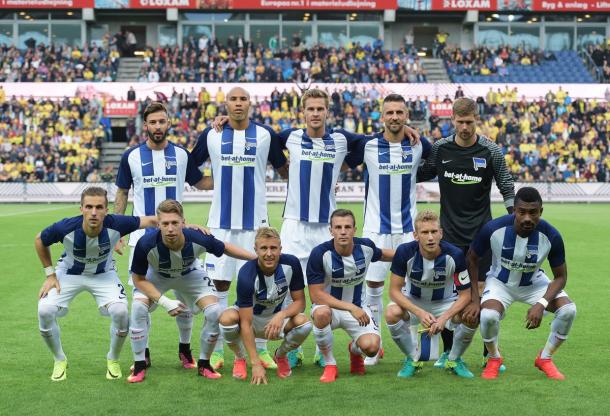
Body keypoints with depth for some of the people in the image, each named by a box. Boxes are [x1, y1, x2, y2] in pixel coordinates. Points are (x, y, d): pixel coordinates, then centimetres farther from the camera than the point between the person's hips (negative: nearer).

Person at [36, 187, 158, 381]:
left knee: (120, 311, -24)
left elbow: (151, 221, -19)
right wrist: (50, 274, -9)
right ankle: (60, 360, 7)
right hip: (69, 273, 0)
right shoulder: (66, 228, -32)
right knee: (45, 310, -21)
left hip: (103, 274, 0)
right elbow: (39, 240, -10)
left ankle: (113, 360, 6)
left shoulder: (115, 225, -32)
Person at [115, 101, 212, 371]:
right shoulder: (131, 156, 1)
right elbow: (121, 194, 8)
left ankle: (185, 349, 17)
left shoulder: (182, 154, 3)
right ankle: (142, 352, 14)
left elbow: (200, 183, 16)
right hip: (142, 235, -1)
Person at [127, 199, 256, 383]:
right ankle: (139, 365, -7)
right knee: (138, 308, -25)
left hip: (190, 274, 1)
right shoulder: (146, 244, -39)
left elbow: (225, 248, -14)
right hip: (155, 277, -1)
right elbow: (138, 279, -22)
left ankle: (204, 364, 7)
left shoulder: (198, 239, -37)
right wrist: (164, 302, -31)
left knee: (214, 312, -16)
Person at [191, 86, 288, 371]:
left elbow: (283, 169, 14)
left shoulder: (265, 135, 3)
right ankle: (217, 350, 10)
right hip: (221, 222, 1)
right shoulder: (211, 135, 4)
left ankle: (261, 349, 11)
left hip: (255, 222, 0)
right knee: (219, 284, 2)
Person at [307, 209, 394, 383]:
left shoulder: (366, 246, -11)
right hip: (328, 305, -3)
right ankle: (330, 365, -13)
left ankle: (355, 350, 19)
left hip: (357, 307, 3)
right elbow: (316, 295, -22)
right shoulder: (320, 254, -22)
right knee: (321, 313, -39)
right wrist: (351, 307, -28)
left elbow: (383, 254, 16)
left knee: (371, 347, -23)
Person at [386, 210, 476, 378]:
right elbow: (395, 290, -18)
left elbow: (465, 294, -17)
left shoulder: (455, 255, -24)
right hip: (413, 302, 0)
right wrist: (419, 313, -32)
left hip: (445, 303, 0)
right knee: (392, 313, -32)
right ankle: (412, 359, -3)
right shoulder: (405, 252, -24)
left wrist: (444, 318, -31)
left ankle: (454, 360, 2)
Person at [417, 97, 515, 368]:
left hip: (481, 231, -2)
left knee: (483, 292, -3)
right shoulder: (439, 149, 0)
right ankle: (448, 350, 13)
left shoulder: (491, 150, -4)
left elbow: (507, 187, 2)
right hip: (449, 231, 2)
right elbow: (420, 175, 13)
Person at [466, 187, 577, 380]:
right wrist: (474, 301, -16)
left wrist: (542, 304, -29)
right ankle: (494, 359, 2)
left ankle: (545, 359, 5)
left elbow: (560, 276, -12)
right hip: (500, 282, -2)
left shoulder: (551, 236, -25)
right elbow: (472, 259, -11)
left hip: (534, 282, 2)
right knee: (488, 315, -32)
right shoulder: (493, 229, -28)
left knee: (568, 310, -22)